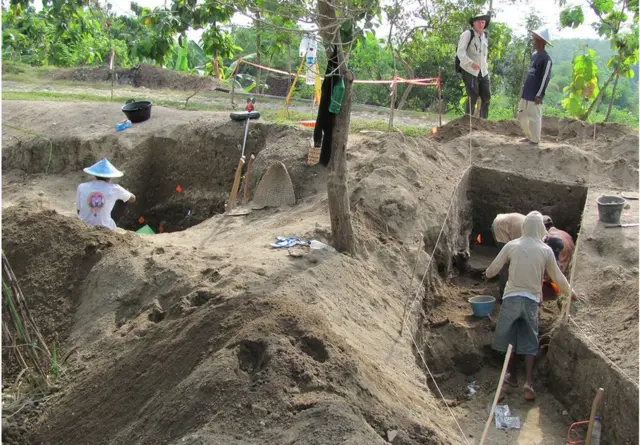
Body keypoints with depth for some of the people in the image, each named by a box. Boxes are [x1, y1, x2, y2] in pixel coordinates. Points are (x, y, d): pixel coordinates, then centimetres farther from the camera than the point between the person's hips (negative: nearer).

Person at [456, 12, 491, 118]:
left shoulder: (485, 37, 14)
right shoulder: (467, 34, -7)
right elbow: (460, 52, -19)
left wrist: (485, 67, 18)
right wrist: (471, 63, -34)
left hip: (483, 73, 6)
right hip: (470, 71, -6)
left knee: (486, 97, 2)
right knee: (473, 98, -8)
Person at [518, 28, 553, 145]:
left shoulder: (546, 58, -13)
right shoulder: (534, 55, 13)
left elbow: (545, 78, -14)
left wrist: (539, 95, -16)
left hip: (535, 95, -9)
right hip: (526, 93, 9)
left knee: (534, 117, -1)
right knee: (522, 115, 14)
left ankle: (535, 140, 10)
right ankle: (529, 136, 28)